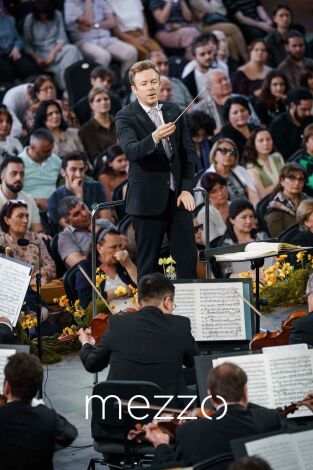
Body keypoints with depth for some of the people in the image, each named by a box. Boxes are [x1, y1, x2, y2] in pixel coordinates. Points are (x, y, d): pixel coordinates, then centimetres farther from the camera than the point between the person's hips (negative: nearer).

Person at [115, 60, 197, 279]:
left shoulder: (173, 111, 10)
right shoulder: (125, 117, -6)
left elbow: (188, 151, 12)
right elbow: (131, 151, -23)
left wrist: (187, 188, 2)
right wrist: (155, 137, -41)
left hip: (178, 195, 4)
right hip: (148, 199, -4)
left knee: (188, 257, 2)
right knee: (148, 261, 1)